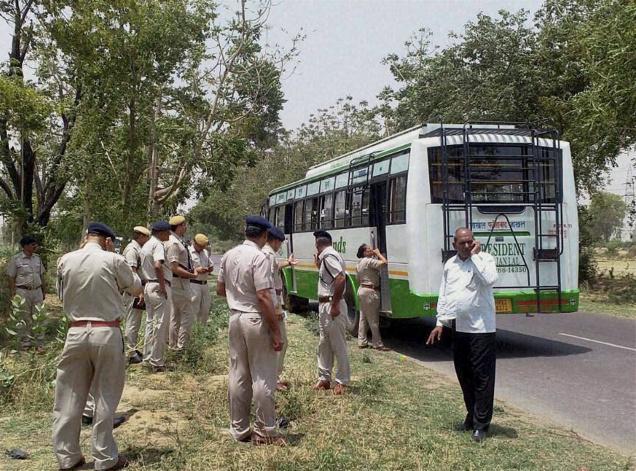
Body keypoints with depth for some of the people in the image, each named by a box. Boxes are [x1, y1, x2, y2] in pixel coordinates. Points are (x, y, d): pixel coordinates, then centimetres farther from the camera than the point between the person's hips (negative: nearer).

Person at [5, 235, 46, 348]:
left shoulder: (37, 258, 9)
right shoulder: (15, 259, -5)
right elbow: (11, 278, -4)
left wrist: (44, 291, 14)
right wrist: (13, 294, -8)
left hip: (37, 291, 4)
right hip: (23, 292, -4)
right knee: (25, 318, 2)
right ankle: (25, 341, 11)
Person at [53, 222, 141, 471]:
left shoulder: (65, 261, 1)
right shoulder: (113, 260, -8)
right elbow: (136, 289, 7)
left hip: (76, 333, 3)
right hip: (107, 333, -3)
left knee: (70, 397, 12)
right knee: (105, 398, 8)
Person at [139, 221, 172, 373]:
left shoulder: (145, 246, 17)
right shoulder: (158, 245, -13)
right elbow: (158, 266, -29)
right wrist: (163, 287, -23)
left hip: (148, 286, 10)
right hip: (159, 286, -10)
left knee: (150, 322, 16)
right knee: (161, 324, -4)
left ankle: (148, 357, 22)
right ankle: (157, 363, -1)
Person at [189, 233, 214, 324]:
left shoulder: (205, 252, 16)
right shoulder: (188, 252, -8)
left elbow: (211, 265, 23)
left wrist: (210, 269, -1)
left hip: (204, 284, 7)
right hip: (193, 283, -7)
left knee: (205, 309, 12)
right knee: (194, 309, -4)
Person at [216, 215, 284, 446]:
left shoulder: (229, 255, 7)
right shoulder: (259, 258, -17)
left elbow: (220, 290, 14)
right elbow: (263, 297, -21)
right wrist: (276, 331, -17)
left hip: (235, 317, 8)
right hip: (256, 320, -7)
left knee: (238, 375, 13)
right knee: (263, 377, 2)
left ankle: (239, 429, 22)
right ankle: (264, 432, 10)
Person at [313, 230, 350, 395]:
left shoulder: (329, 256, -16)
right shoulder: (325, 258, 14)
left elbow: (341, 279, -27)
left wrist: (335, 305, -25)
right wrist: (319, 265, 20)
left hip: (332, 306, -10)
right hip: (324, 306, 10)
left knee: (338, 345, 0)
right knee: (324, 344, 14)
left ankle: (342, 381, 8)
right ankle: (324, 378, 22)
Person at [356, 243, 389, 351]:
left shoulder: (360, 263, 12)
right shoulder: (369, 261, -17)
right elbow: (384, 262, -28)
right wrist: (378, 253, -12)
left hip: (362, 290, 10)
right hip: (370, 291, -10)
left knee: (363, 317, 14)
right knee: (373, 319, -4)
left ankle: (362, 341, 20)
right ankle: (378, 344, 2)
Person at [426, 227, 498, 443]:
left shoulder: (484, 259, -5)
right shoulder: (450, 264, 12)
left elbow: (489, 279, -27)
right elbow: (443, 295, 15)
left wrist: (475, 256, -18)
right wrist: (440, 322, 10)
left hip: (480, 329, -6)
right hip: (457, 328, 6)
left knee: (482, 377, -2)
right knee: (464, 375, 15)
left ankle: (481, 424, 5)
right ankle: (472, 414, 31)